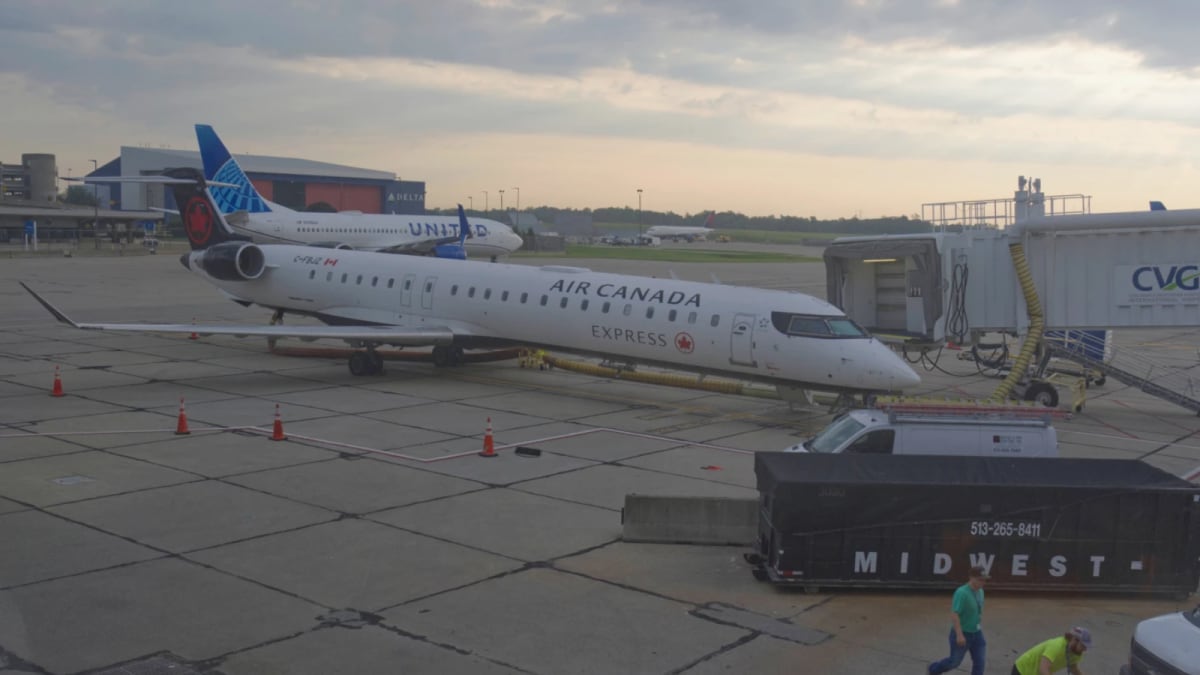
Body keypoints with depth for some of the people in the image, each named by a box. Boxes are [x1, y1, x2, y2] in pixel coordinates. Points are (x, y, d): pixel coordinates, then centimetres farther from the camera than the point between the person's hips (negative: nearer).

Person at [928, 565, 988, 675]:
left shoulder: (980, 591, 0)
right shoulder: (962, 592, -25)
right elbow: (954, 614, -28)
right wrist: (959, 635, -30)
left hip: (976, 633, 7)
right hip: (962, 633, -7)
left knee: (979, 661, 3)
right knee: (954, 661, 10)